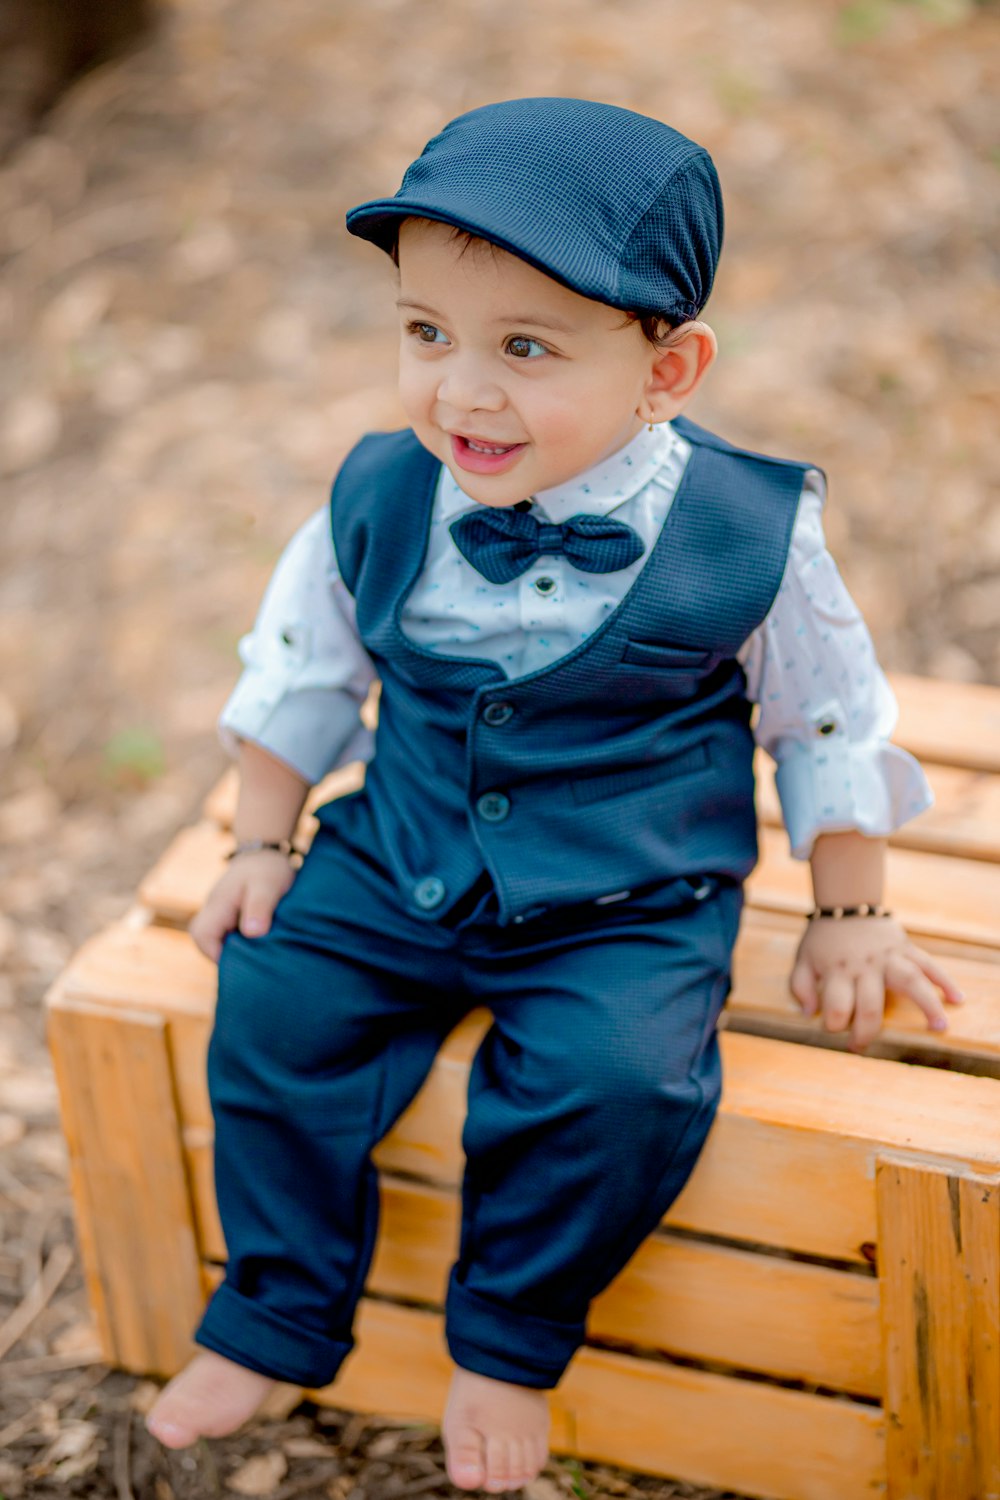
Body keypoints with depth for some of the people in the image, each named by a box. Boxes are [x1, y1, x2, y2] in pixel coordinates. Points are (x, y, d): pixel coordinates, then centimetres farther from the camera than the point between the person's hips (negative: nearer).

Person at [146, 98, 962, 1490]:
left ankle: (509, 1343, 1)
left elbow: (831, 722, 0)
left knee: (615, 1077, -26)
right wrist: (263, 845, 10)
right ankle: (277, 1313, 7)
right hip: (402, 861, 3)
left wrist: (848, 918, 4)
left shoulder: (746, 535, -16)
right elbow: (299, 674, 10)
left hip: (631, 902, -3)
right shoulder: (379, 504, -8)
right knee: (274, 1002, -14)